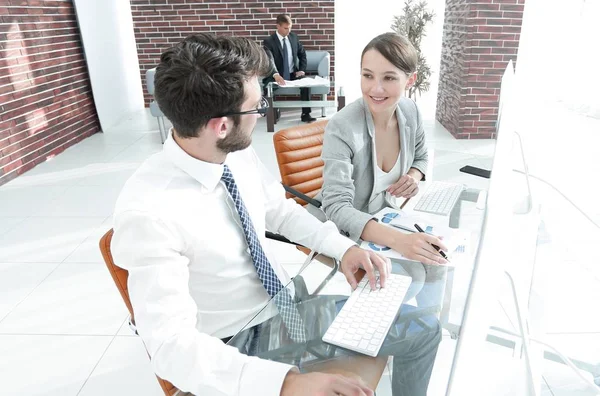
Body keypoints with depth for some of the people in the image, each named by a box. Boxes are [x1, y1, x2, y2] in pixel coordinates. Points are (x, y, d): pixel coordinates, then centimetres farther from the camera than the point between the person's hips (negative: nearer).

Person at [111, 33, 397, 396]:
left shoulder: (239, 155, -9)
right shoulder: (148, 213, -29)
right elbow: (171, 343, -31)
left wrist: (343, 246, -10)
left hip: (289, 307, 6)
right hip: (236, 348, -5)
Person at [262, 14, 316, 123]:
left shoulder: (294, 37, 6)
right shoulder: (268, 41, -10)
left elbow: (302, 54, 18)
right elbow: (269, 60, -27)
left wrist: (302, 70, 0)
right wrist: (276, 75, -46)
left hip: (293, 75, 3)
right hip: (276, 77, -3)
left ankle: (306, 114, -18)